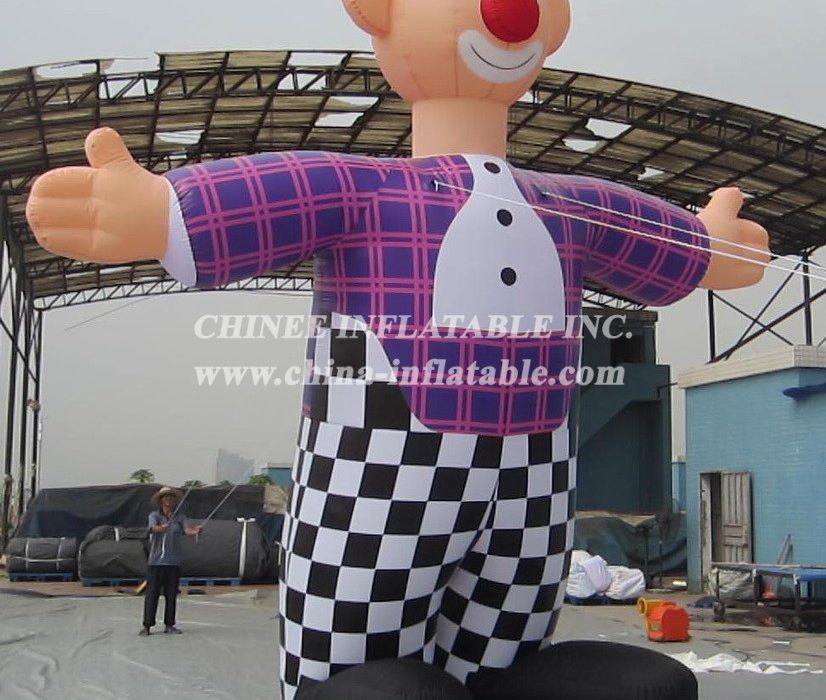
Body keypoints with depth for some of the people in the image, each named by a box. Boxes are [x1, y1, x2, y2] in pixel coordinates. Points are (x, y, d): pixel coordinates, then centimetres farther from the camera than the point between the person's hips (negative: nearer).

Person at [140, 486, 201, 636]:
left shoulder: (179, 517, 6)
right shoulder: (154, 515, 0)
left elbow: (187, 530, -9)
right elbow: (153, 528, -20)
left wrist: (195, 531, -32)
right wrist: (161, 528, -44)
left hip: (174, 562, 3)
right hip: (156, 561, -3)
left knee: (171, 595, 7)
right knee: (152, 594, -4)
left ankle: (169, 625, 15)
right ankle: (146, 626, 2)